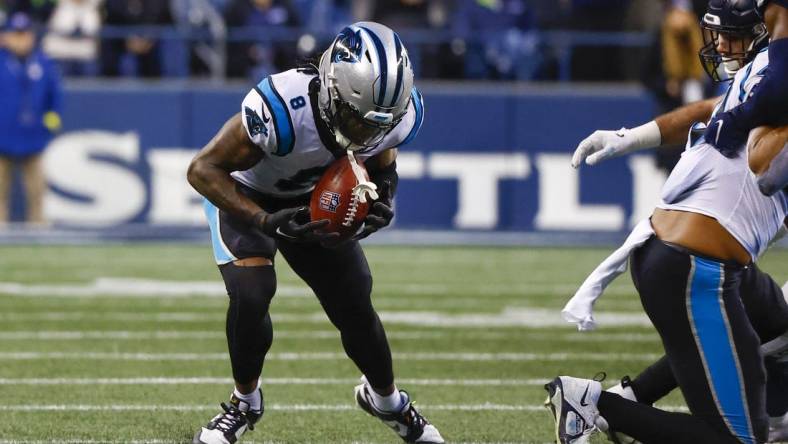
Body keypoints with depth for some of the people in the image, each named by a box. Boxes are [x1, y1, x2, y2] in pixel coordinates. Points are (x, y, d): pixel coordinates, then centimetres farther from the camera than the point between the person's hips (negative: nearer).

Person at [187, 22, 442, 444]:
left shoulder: (397, 115, -26)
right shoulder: (282, 111, -43)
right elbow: (203, 170, -32)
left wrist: (381, 201, -21)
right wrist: (267, 222, -41)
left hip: (315, 200, 4)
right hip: (245, 196, -4)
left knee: (354, 306, 5)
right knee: (251, 294, -24)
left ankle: (386, 399, 35)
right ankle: (245, 402, 3)